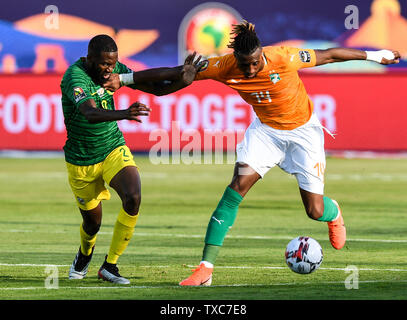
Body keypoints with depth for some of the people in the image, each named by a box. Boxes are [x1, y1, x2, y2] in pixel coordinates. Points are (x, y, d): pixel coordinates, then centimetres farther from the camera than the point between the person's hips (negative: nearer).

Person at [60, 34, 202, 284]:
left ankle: (110, 266, -9)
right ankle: (85, 254, 49)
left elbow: (156, 87, 0)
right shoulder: (75, 77, -26)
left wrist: (182, 78, -20)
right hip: (81, 162, -3)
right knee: (93, 222, 9)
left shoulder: (115, 69, -6)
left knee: (133, 198, -24)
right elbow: (90, 113, -44)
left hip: (114, 151, 3)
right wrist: (123, 114, -63)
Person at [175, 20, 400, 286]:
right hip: (266, 129, 2)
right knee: (236, 188, -20)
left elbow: (327, 56, -17)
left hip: (303, 130, -2)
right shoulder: (226, 68, -23)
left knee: (315, 211, -1)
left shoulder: (283, 59, -30)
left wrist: (374, 56, -7)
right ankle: (206, 268, -20)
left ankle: (333, 213, 43)